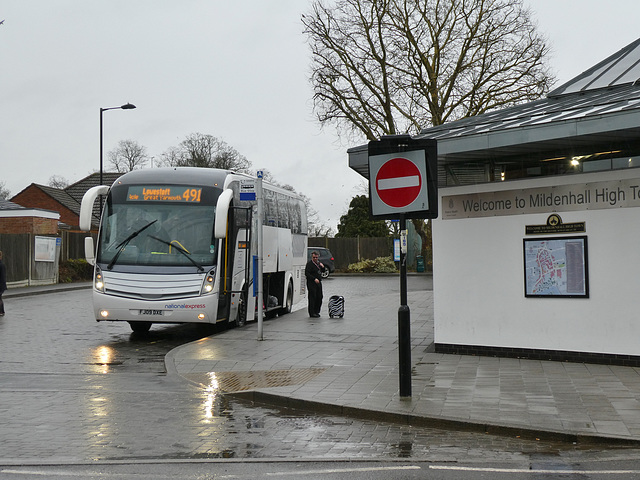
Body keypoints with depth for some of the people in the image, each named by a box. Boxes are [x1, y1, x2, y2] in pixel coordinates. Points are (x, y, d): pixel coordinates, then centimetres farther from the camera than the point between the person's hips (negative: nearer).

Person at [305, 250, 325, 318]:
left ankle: (316, 312, 20)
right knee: (312, 298, -6)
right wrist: (314, 279, -23)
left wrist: (322, 267, 2)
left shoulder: (318, 262, 13)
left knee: (319, 297, 8)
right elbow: (307, 273, -17)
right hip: (311, 283, -8)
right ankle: (312, 313, -1)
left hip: (318, 282, 8)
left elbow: (322, 271, 25)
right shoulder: (309, 263, -10)